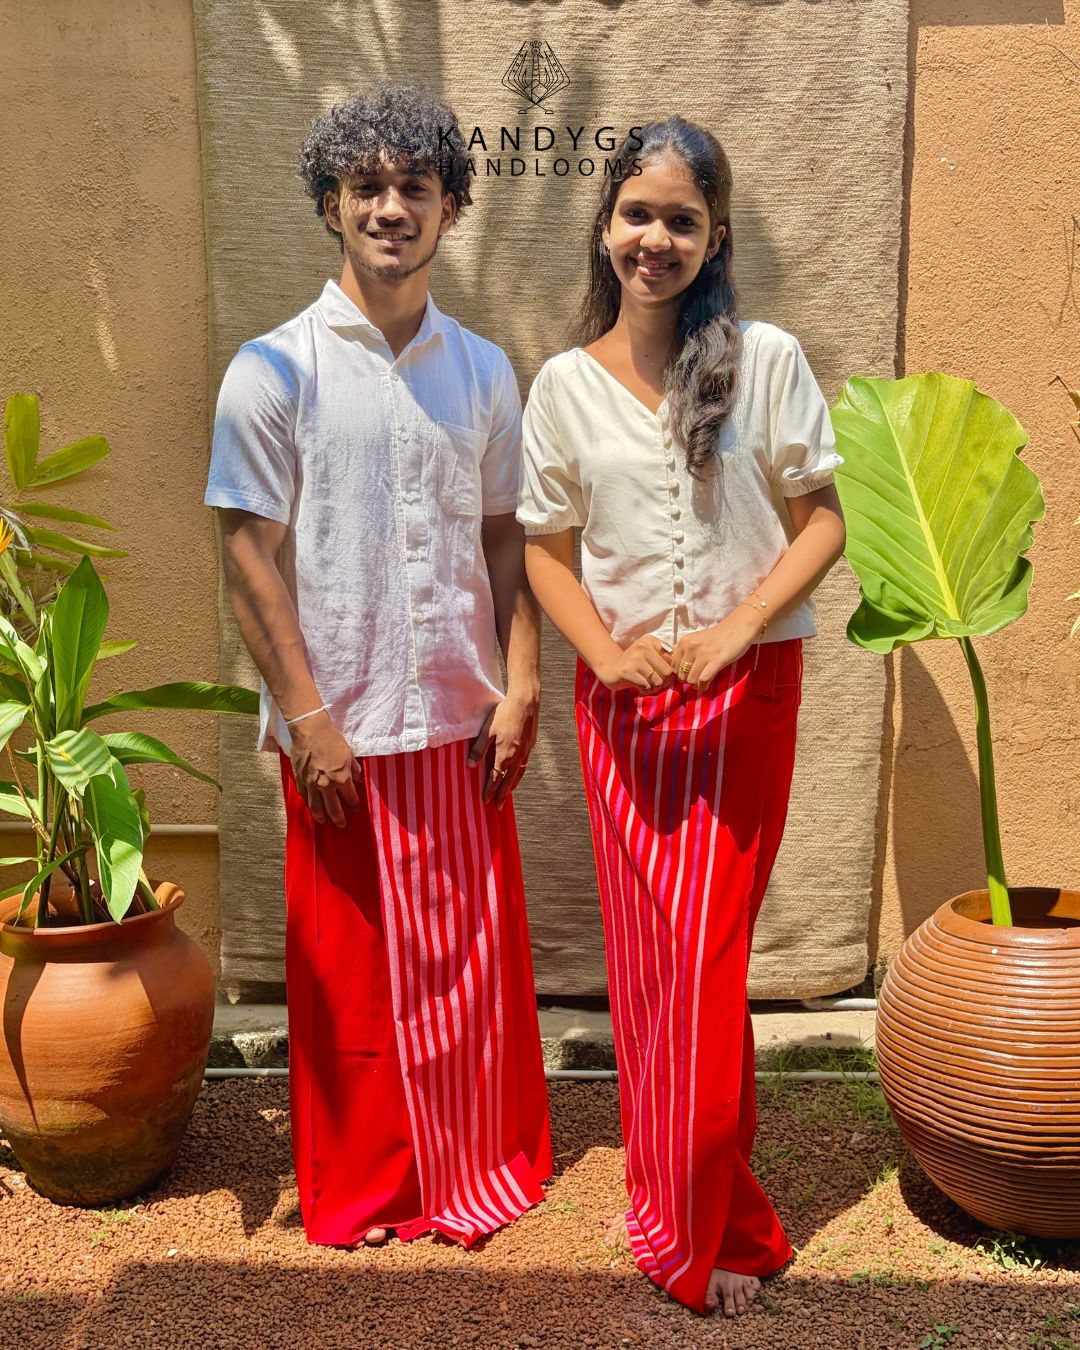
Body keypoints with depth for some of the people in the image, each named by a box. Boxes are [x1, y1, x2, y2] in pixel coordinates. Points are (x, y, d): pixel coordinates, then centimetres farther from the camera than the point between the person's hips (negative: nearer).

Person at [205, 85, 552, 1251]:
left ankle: (481, 1164, 34)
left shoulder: (481, 369, 8)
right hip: (343, 729, -3)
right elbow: (251, 559, -7)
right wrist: (307, 720, -12)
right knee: (353, 969, 9)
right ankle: (363, 1190, 30)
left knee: (476, 957, 13)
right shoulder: (275, 370, -5)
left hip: (463, 720, 4)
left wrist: (521, 688, 1)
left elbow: (506, 539, 10)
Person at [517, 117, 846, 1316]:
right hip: (622, 694, 2)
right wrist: (608, 655, -10)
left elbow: (821, 519, -1)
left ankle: (706, 1229, 18)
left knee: (704, 959, -1)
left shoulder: (767, 359, -2)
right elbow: (545, 546, 7)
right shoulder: (566, 384, 3)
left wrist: (734, 631, -15)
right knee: (642, 950, 10)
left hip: (746, 689, -2)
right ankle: (670, 1195, 29)